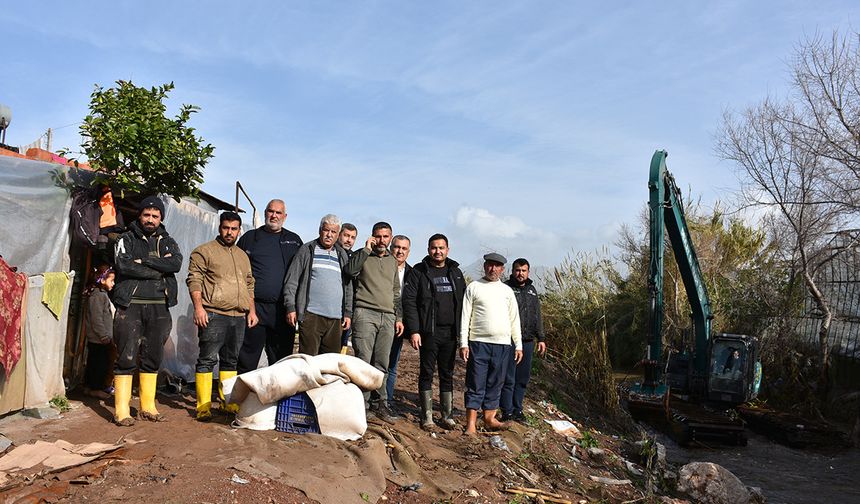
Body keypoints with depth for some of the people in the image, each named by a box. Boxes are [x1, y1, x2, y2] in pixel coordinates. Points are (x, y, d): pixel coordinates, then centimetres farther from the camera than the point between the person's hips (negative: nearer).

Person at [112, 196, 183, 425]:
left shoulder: (167, 241, 15)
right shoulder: (127, 239, 6)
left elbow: (176, 263, -7)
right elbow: (123, 265, -13)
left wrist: (143, 261, -11)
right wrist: (159, 270, -8)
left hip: (159, 307, 4)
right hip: (131, 305, -3)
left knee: (153, 358, 8)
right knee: (127, 357, -5)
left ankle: (148, 407, 18)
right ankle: (121, 411, 1)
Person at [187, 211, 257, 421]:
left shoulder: (243, 256, 21)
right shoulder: (204, 251, 2)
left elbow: (249, 285, 24)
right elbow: (194, 280, -6)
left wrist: (252, 310, 15)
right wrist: (198, 307, -16)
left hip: (239, 317, 6)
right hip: (213, 315, -6)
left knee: (230, 361, 10)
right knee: (207, 359, -6)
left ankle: (228, 402, 16)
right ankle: (203, 405, -3)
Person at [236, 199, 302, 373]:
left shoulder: (294, 240, 14)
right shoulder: (249, 238, 11)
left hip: (284, 310, 2)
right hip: (254, 307, -1)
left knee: (281, 359, 8)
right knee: (247, 359, 1)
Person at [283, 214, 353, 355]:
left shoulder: (342, 255, 18)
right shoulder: (307, 250, 5)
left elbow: (348, 286, 20)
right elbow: (291, 281, 2)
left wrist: (348, 312, 14)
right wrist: (290, 307, -5)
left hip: (335, 317, 4)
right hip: (311, 314, -4)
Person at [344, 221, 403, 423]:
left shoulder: (392, 261, 21)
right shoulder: (362, 255, 7)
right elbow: (350, 270, -16)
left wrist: (398, 318, 18)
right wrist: (367, 249, -10)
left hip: (388, 317, 4)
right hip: (365, 313, -4)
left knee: (381, 364, 4)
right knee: (363, 361, -8)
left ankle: (379, 403, 10)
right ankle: (361, 403, -1)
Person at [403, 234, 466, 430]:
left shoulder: (456, 272, 12)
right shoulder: (419, 272, -1)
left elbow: (464, 301, 13)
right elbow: (409, 302, -6)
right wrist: (414, 331, -13)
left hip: (451, 332, 4)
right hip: (429, 332, -3)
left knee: (447, 374, 9)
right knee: (427, 373, 2)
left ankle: (448, 415, 17)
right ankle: (427, 416, 10)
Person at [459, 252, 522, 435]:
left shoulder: (507, 290, 13)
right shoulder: (474, 287, 4)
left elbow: (514, 319, 15)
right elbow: (465, 317, 0)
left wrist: (518, 345, 9)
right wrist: (463, 343, -7)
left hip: (503, 345, 3)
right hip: (478, 343, -3)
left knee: (495, 384, 9)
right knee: (476, 385, -2)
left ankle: (489, 418, 20)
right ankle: (471, 423, 2)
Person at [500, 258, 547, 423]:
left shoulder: (531, 290, 16)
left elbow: (537, 317, 21)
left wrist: (541, 338, 17)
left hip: (527, 342, 6)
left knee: (523, 378, 11)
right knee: (508, 378, -2)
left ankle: (517, 409, 22)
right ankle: (507, 412, 6)